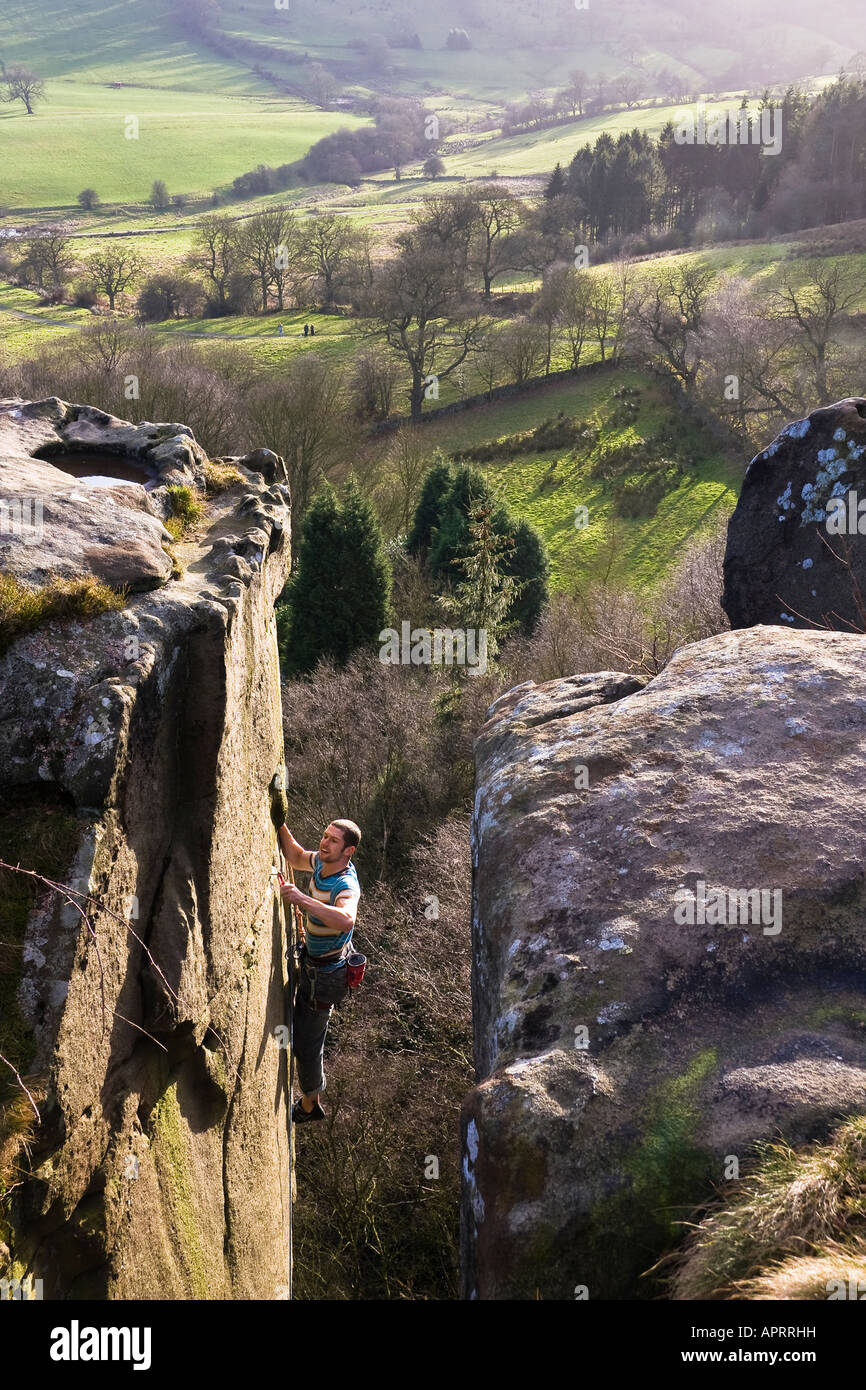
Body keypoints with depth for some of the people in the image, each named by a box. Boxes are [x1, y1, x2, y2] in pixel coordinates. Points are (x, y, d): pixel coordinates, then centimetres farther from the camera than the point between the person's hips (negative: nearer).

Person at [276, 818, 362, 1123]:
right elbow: (295, 857, 13)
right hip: (310, 959, 8)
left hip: (323, 972, -8)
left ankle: (309, 1105, 27)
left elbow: (346, 920, -55)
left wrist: (303, 900, -61)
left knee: (306, 1039, 6)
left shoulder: (346, 885, -34)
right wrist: (280, 826, -3)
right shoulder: (322, 862, -8)